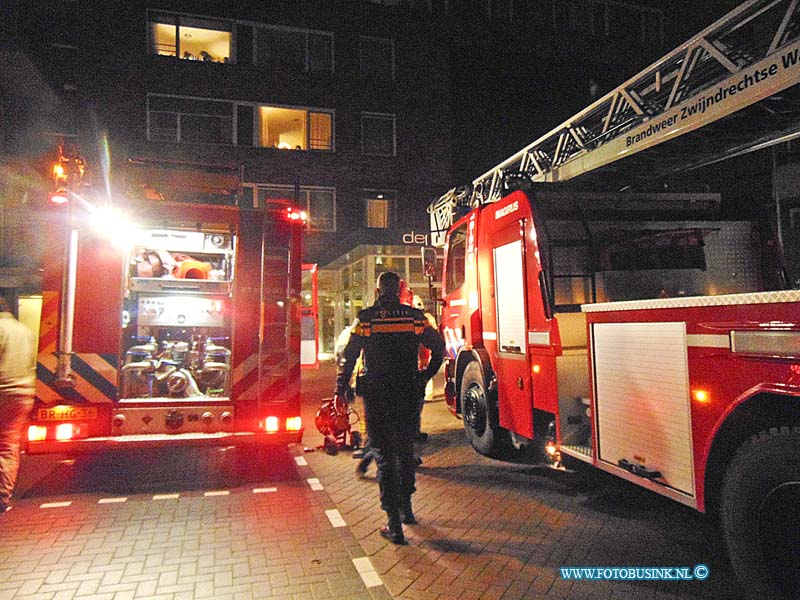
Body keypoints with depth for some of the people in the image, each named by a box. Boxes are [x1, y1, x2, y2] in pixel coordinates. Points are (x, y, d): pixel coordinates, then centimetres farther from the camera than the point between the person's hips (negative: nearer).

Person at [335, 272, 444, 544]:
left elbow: (348, 356, -7)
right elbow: (438, 346, 5)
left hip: (376, 396, -2)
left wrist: (340, 391, -2)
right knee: (405, 450, 20)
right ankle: (406, 506, 33)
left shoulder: (366, 318, -4)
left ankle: (394, 523, 3)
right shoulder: (414, 316, 1)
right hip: (408, 394, 2)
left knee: (384, 455, 4)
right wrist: (426, 375, 16)